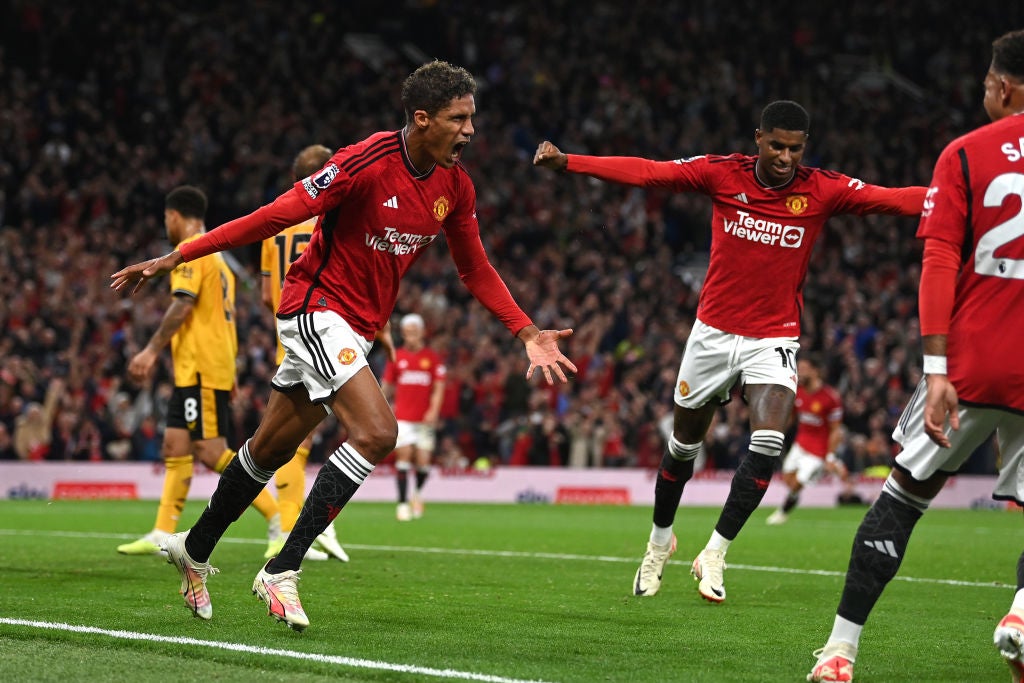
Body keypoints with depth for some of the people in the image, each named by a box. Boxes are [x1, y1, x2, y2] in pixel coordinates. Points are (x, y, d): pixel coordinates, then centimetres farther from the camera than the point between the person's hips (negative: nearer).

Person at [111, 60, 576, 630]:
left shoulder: (455, 185, -1)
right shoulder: (367, 162, -23)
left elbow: (476, 270, 11)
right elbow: (277, 215, -22)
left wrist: (528, 333, 2)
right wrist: (176, 258, -21)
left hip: (358, 328, 8)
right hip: (317, 305, -8)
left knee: (271, 448, 17)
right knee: (377, 432, -23)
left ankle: (195, 550, 36)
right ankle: (282, 570, -17)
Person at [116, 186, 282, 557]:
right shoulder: (215, 256, 23)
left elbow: (183, 305, -19)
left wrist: (152, 351, -19)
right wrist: (230, 373, 22)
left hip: (200, 369, -10)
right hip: (194, 372, 10)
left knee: (211, 451, -12)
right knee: (175, 448, 6)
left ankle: (277, 517, -13)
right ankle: (162, 535, 4)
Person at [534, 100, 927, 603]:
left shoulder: (823, 190, -7)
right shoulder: (723, 174, -7)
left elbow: (892, 199, -15)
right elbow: (645, 172, -10)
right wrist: (566, 162, -17)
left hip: (774, 340, -1)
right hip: (714, 331, 1)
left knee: (767, 443, -22)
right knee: (684, 444, 13)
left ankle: (714, 556, -8)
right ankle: (660, 540, 39)